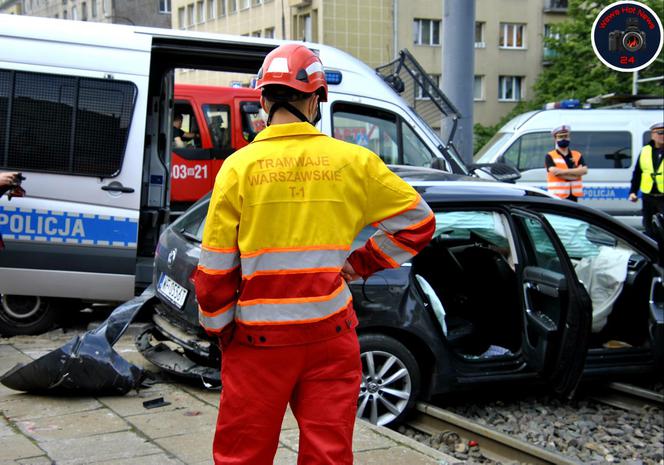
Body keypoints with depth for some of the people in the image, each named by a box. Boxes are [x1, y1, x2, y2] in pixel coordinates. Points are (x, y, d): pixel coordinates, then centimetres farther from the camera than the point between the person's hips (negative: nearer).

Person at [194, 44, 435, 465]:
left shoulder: (239, 166, -6)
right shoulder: (352, 161, -2)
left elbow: (215, 268, -4)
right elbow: (418, 221, 7)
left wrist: (218, 327, 10)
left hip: (258, 338, -1)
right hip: (330, 335, 1)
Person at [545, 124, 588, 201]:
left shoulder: (577, 155, 14)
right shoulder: (550, 156, 2)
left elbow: (584, 170, -3)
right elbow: (554, 172, -13)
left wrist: (563, 171, -13)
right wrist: (575, 173, -10)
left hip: (573, 196, 4)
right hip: (557, 196, -4)